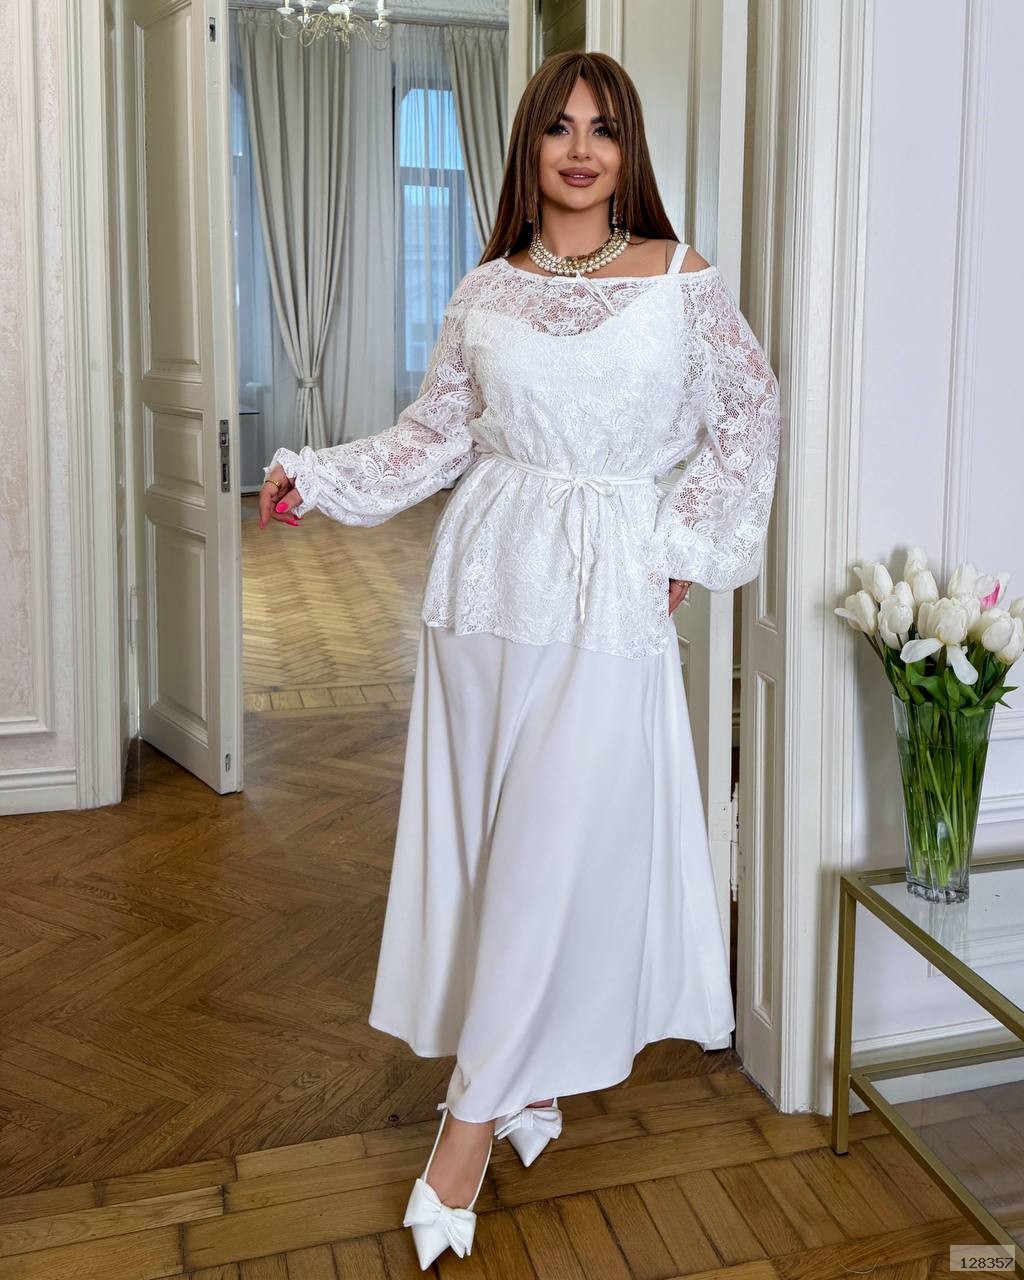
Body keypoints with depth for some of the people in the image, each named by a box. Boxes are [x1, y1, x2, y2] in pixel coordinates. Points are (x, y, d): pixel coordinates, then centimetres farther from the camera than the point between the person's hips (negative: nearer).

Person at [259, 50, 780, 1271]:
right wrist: (316, 475, 4)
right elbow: (435, 435, 13)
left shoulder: (681, 279, 2)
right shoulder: (483, 292, 8)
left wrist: (690, 544, 2)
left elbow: (747, 412, 8)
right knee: (485, 834, 8)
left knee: (559, 846, -4)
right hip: (488, 575, 3)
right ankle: (527, 1079, 27)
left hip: (610, 592, -3)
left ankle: (475, 1117, 9)